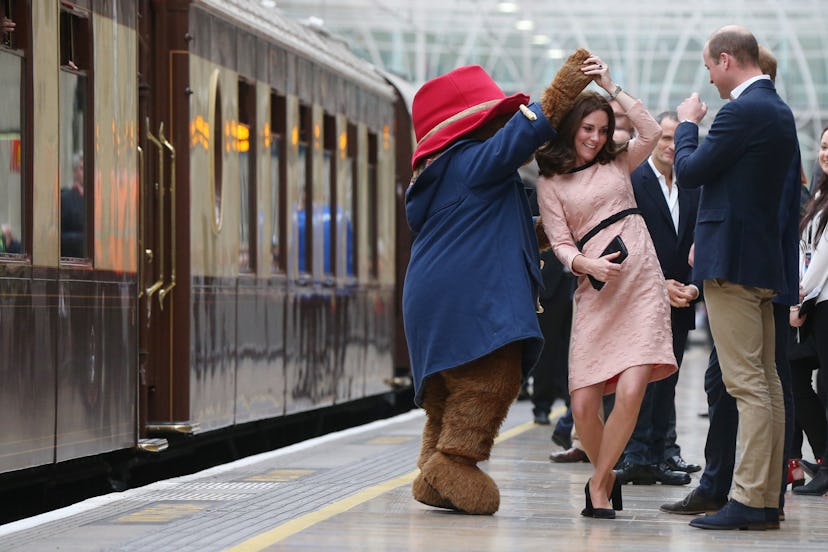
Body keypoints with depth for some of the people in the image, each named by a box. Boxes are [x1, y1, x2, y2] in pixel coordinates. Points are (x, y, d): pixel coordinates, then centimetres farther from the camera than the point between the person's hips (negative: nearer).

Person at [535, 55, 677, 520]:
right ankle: (607, 478, 16)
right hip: (595, 290, -1)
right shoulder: (551, 183, 12)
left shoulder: (618, 163, 17)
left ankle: (599, 485, -2)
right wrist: (586, 264, -15)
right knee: (584, 403, -9)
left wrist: (611, 86, 3)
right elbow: (560, 243, 5)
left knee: (630, 391, -16)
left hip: (642, 285, 1)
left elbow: (652, 132, 0)